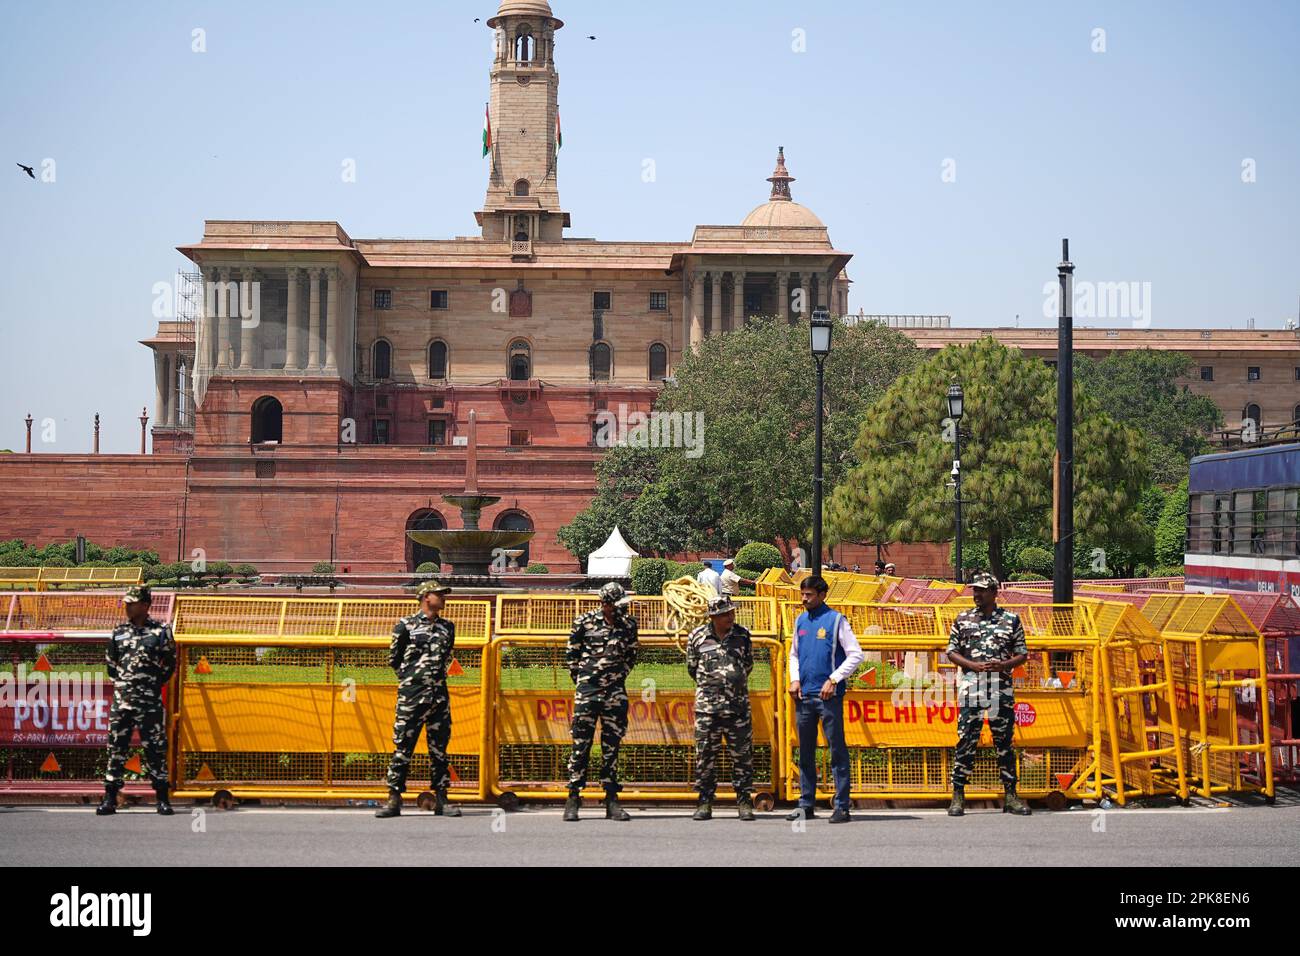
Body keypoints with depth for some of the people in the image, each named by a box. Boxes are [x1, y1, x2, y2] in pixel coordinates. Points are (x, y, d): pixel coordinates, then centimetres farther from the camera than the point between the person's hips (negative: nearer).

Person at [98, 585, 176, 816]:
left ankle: (162, 798, 5)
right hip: (121, 699, 3)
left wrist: (156, 684, 6)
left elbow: (170, 664, 8)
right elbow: (110, 664, 19)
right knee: (116, 747, 2)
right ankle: (110, 798, 5)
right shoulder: (118, 632, 10)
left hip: (150, 701, -3)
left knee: (155, 748, -1)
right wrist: (119, 683, 12)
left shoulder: (160, 632, 2)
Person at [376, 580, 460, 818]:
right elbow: (393, 660, 6)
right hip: (411, 695, -4)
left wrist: (436, 676, 14)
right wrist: (412, 675, 10)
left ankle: (441, 800, 8)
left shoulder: (447, 627, 14)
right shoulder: (405, 626, -1)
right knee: (403, 747, -3)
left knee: (439, 748, 5)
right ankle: (394, 799, 1)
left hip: (439, 694, 4)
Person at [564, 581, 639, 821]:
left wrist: (619, 677, 12)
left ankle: (612, 800, 7)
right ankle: (573, 798, 1)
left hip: (616, 693, 2)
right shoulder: (584, 622, -1)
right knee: (581, 744, -3)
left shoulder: (628, 625, 7)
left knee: (612, 746, 4)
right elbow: (571, 655, 7)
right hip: (587, 691, -2)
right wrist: (580, 680, 7)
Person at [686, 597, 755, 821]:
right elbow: (692, 668, 13)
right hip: (707, 707, -1)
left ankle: (745, 802, 9)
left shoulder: (742, 635, 6)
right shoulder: (697, 637, 1)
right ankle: (705, 803, 10)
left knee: (743, 755, 1)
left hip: (739, 706, 1)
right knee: (705, 755, 1)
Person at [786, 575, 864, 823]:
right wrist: (795, 679, 6)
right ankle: (805, 804, 18)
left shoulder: (836, 620, -4)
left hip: (828, 696, -6)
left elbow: (855, 655, -6)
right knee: (805, 753, 11)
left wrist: (833, 679, -13)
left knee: (837, 751, -3)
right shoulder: (801, 621, 13)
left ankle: (842, 806, -2)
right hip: (804, 696, 6)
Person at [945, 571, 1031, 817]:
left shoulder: (1011, 619, 8)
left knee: (1005, 742, 4)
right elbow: (952, 652, 8)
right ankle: (958, 795, 1)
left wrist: (1004, 665, -10)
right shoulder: (963, 619, 9)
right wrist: (974, 665, -8)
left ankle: (1010, 796, 9)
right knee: (966, 742, -3)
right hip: (971, 688, 0)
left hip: (1002, 689, 0)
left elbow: (1022, 654, 9)